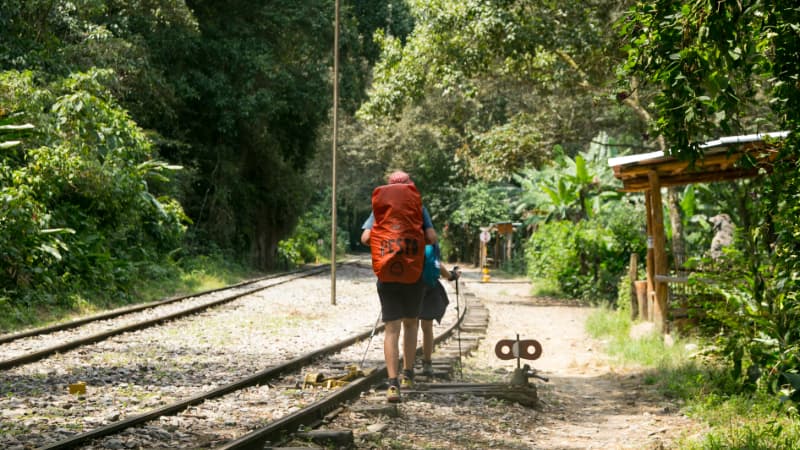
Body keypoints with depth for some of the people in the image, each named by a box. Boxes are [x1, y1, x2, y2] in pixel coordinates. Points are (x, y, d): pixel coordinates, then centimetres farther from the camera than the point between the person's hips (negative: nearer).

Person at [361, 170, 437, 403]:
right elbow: (431, 237, -10)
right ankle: (408, 374, 27)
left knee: (392, 327, -3)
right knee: (411, 323, 20)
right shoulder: (418, 207, 0)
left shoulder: (379, 208, 3)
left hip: (387, 275, 0)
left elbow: (365, 238, -8)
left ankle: (393, 383, -15)